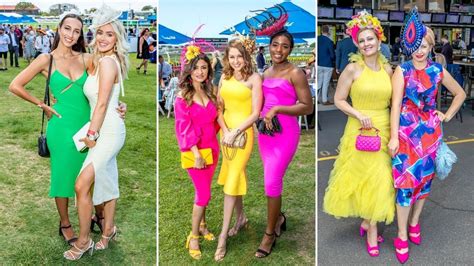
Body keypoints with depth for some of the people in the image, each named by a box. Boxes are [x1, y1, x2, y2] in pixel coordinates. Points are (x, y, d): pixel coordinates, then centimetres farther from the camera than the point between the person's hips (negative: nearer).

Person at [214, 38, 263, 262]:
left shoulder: (254, 79, -7)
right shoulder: (225, 78, 8)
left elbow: (255, 114, -11)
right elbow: (218, 109, 7)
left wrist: (235, 133, -17)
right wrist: (225, 131, -9)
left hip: (243, 133, -5)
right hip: (226, 132, 5)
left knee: (232, 181, -7)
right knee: (234, 176, 16)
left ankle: (223, 237, -3)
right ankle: (241, 218, 36)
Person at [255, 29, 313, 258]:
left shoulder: (295, 73, -8)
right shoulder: (266, 73, 12)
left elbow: (308, 107, -11)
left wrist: (277, 109, -18)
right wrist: (264, 115, 4)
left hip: (285, 132, -6)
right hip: (266, 130, 7)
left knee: (272, 182, -8)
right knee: (271, 179, 15)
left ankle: (270, 233, 7)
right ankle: (278, 217, 37)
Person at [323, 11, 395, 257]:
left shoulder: (388, 69, 5)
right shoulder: (352, 68, -7)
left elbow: (394, 101, 12)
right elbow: (338, 100, -3)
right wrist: (359, 115, -17)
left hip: (384, 129, 4)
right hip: (360, 130, -4)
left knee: (379, 179, 8)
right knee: (364, 177, 3)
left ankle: (368, 221, 28)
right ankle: (372, 229, 18)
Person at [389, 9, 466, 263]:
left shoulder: (438, 70, 4)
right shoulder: (402, 70, -5)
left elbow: (460, 94, 19)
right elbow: (396, 104, -11)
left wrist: (448, 115, 9)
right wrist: (394, 137, -16)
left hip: (430, 131, 4)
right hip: (406, 131, -3)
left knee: (424, 179, 12)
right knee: (405, 182, -4)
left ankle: (414, 223, 31)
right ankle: (402, 237, 7)